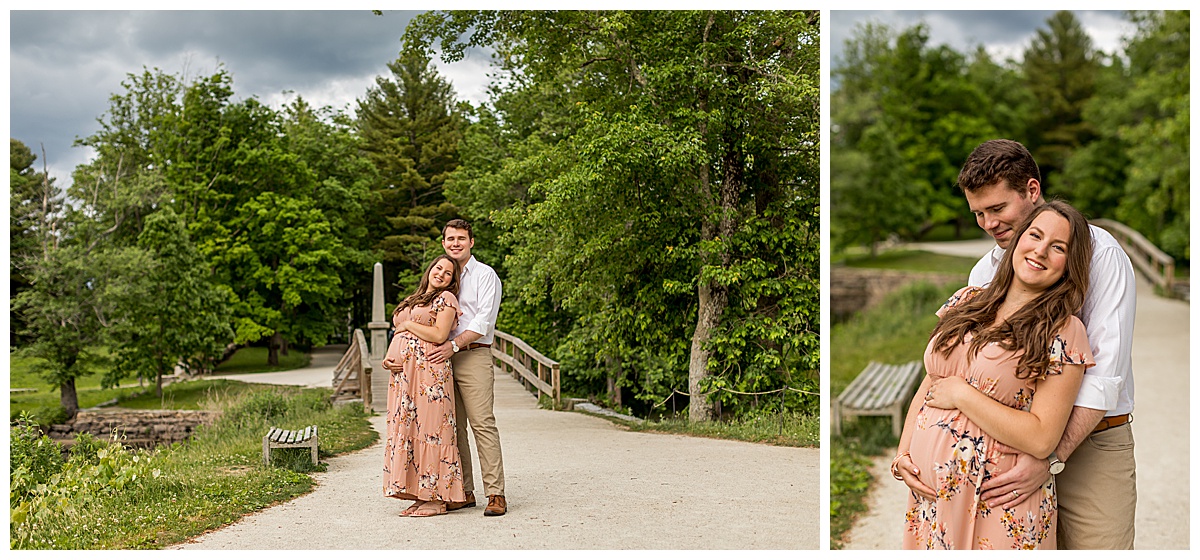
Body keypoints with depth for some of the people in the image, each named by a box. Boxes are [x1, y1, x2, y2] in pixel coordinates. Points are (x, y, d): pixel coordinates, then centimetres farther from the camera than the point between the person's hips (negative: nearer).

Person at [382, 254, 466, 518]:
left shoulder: (446, 298, 0)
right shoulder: (412, 301, 24)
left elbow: (439, 335, -12)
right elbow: (399, 337, 23)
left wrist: (409, 325, -3)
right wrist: (388, 358, 4)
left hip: (429, 370, -8)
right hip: (402, 372, 8)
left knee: (428, 428, -9)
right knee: (405, 428, 5)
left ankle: (436, 499, -5)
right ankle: (420, 496, 10)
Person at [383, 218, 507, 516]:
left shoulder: (485, 275, 2)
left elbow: (483, 320, -9)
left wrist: (454, 345, -19)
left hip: (473, 355, -6)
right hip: (444, 358, 6)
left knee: (482, 423, -11)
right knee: (453, 427, 4)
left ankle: (495, 494, -10)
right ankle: (464, 492, 10)